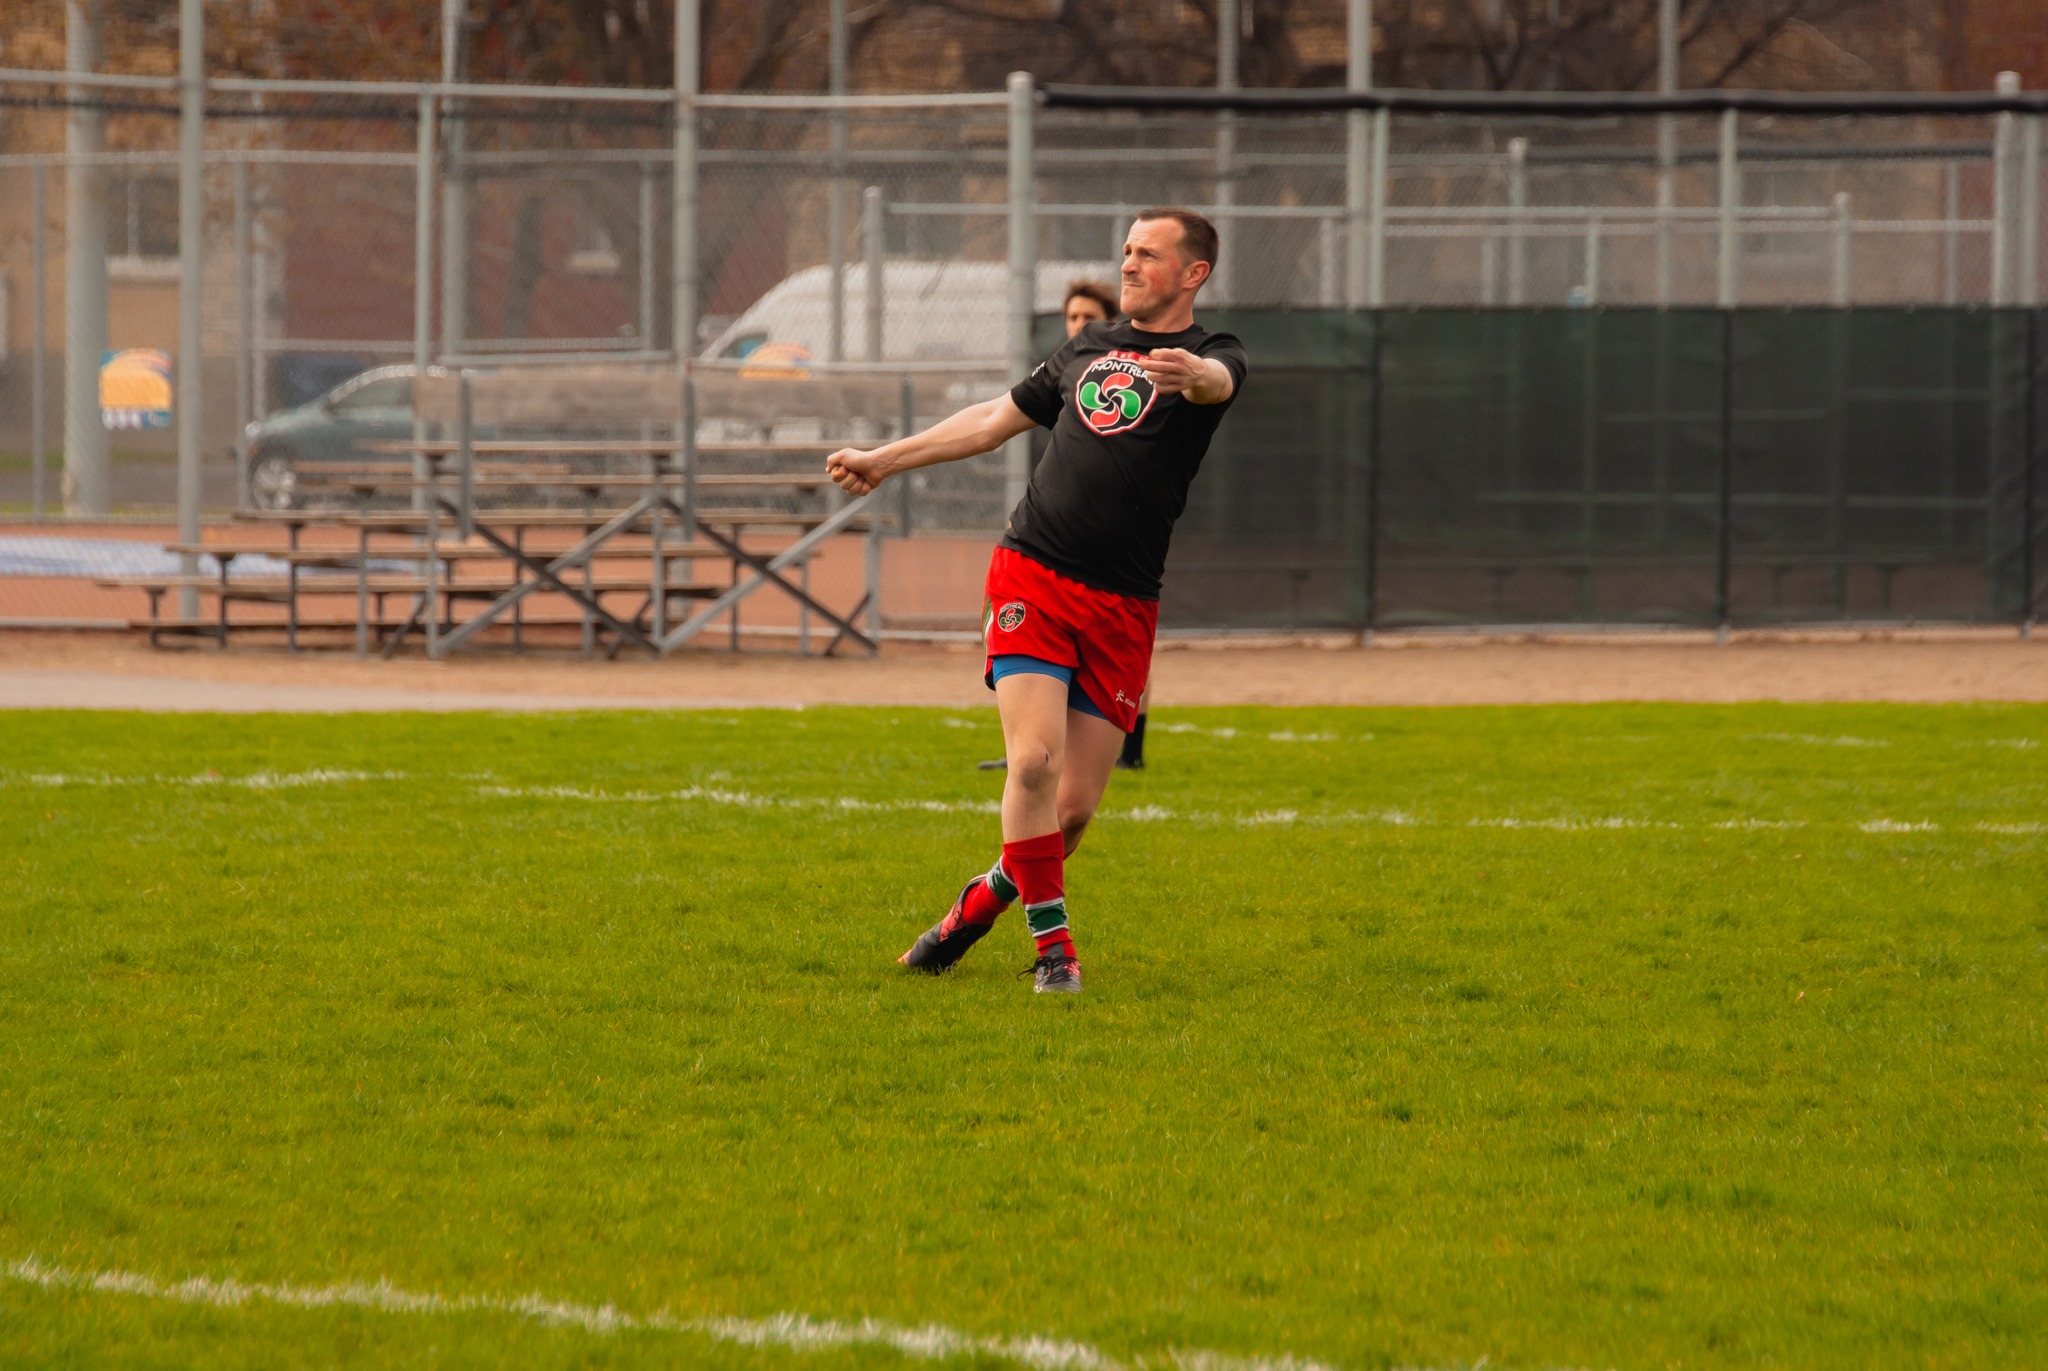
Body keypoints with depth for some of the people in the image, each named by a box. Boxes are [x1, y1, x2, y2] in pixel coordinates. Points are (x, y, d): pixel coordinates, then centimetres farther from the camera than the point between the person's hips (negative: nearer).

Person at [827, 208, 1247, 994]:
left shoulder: (1210, 358, 2)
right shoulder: (1088, 350, 18)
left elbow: (1217, 381, -24)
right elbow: (998, 419, 31)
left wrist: (1193, 375, -49)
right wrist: (886, 460, 34)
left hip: (1122, 607, -2)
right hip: (1031, 577, 2)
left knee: (1076, 805, -1)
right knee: (1034, 760, -17)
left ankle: (985, 900, 26)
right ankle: (1053, 946, -7)